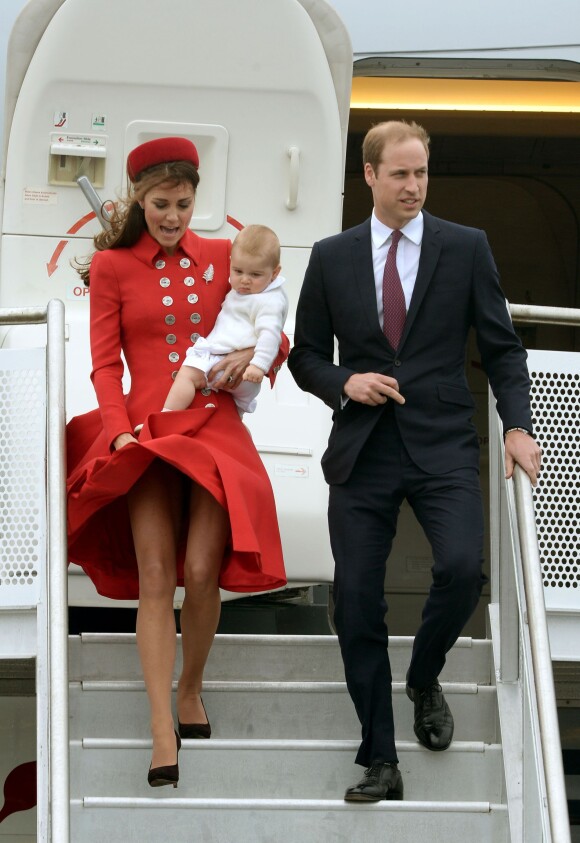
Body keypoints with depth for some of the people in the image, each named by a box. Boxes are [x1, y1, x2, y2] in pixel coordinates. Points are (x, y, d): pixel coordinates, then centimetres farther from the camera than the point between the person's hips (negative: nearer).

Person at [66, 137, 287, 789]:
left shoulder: (220, 257, 11)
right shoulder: (112, 266, 6)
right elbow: (105, 363, 3)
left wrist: (252, 354, -4)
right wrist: (120, 428, -13)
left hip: (216, 427, 2)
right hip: (148, 431, -1)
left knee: (202, 573, -8)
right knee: (156, 577, -10)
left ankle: (190, 692, 17)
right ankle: (162, 734, -12)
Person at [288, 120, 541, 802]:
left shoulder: (465, 248, 5)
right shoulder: (332, 258, 8)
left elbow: (500, 346, 5)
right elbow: (306, 356, 12)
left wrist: (517, 425, -9)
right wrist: (345, 382, -9)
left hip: (442, 445, -1)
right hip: (362, 452, 2)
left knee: (462, 567, -23)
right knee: (357, 604, -1)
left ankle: (424, 681, 9)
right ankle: (379, 763, 8)